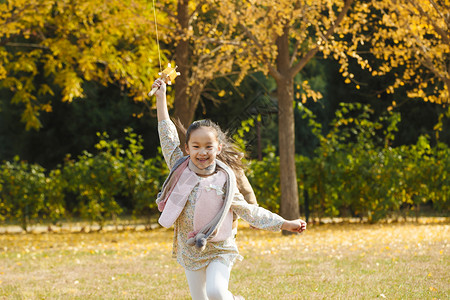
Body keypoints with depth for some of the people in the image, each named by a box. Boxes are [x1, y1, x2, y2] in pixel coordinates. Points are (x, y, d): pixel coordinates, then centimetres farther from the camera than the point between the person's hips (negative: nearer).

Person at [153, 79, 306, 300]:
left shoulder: (224, 181, -6)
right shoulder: (181, 169, -2)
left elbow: (247, 211, 2)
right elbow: (168, 136, 0)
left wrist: (284, 224, -1)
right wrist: (161, 97, 1)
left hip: (218, 250, -3)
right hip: (189, 252, 3)